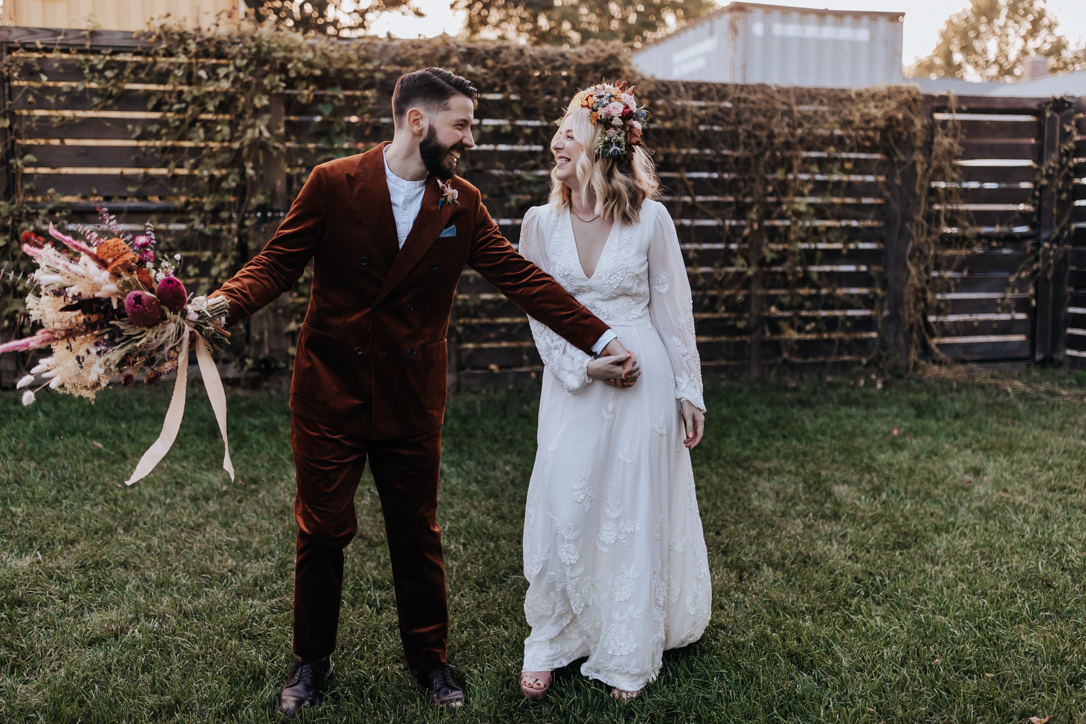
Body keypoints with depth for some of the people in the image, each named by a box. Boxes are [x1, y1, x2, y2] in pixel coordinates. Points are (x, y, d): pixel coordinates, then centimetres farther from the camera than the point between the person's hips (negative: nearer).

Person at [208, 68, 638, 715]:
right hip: (330, 395, -2)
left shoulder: (463, 205, 1)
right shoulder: (333, 184, -6)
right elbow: (277, 265, -6)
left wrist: (602, 339, -6)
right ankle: (312, 660, 30)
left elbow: (522, 278, 0)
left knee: (418, 533, 12)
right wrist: (219, 308, -25)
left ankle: (429, 656, 32)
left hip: (413, 405, 2)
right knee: (322, 532, 8)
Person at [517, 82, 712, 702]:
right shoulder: (541, 223, -1)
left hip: (644, 383, -1)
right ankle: (548, 646, 23)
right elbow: (540, 316, 3)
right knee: (560, 514, 2)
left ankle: (626, 658, 24)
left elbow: (674, 310, 0)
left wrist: (689, 393, 1)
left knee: (635, 516, 7)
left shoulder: (650, 218, -6)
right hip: (572, 384, 2)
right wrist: (586, 365, -11)